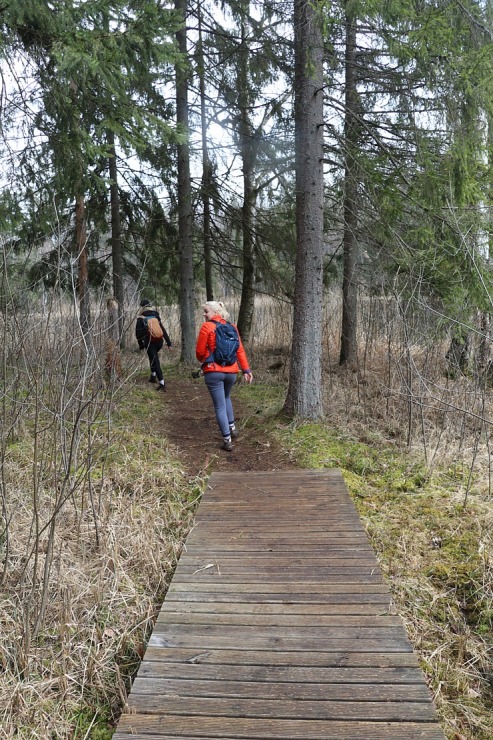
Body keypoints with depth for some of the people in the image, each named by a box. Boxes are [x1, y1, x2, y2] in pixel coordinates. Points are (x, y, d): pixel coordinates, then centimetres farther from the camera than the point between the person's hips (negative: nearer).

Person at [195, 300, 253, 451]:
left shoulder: (206, 327, -8)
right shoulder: (231, 327, 6)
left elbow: (200, 351, -6)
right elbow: (240, 350, 2)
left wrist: (203, 361, 15)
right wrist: (246, 369, 3)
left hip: (213, 372, -5)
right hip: (231, 371, 5)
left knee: (219, 406, 4)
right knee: (226, 397, 31)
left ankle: (227, 440, 4)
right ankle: (232, 427, 27)